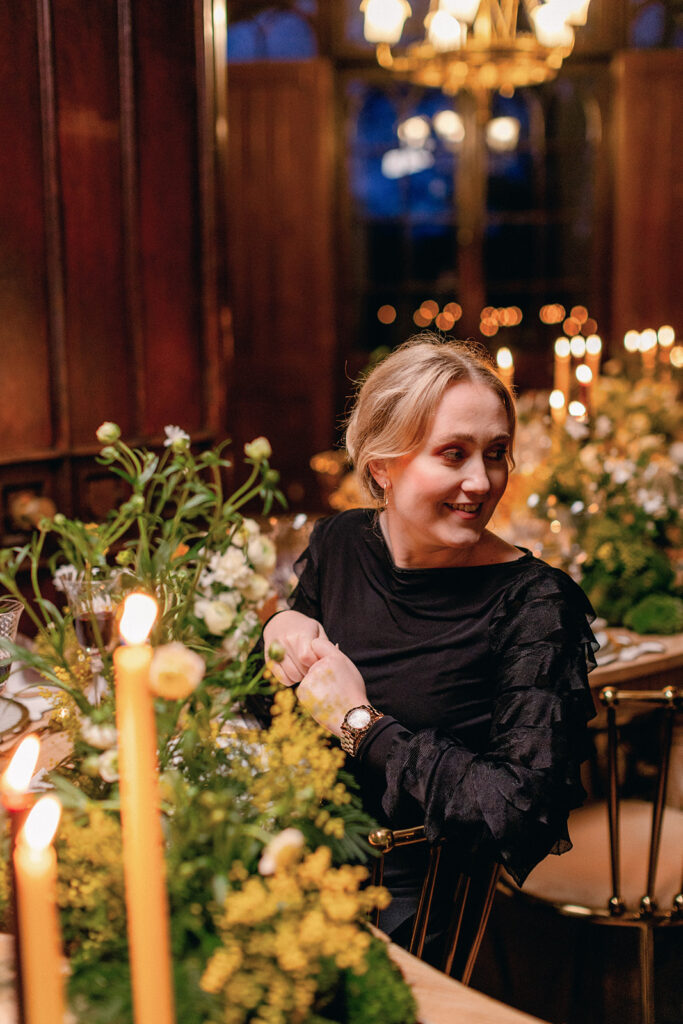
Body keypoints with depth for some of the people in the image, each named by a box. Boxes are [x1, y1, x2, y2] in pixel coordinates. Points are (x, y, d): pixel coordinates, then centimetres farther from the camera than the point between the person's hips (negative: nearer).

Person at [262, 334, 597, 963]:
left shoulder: (533, 602, -14)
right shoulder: (338, 544, 2)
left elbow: (523, 806, -24)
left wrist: (361, 723, -17)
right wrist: (279, 634, -6)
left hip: (398, 901, -5)